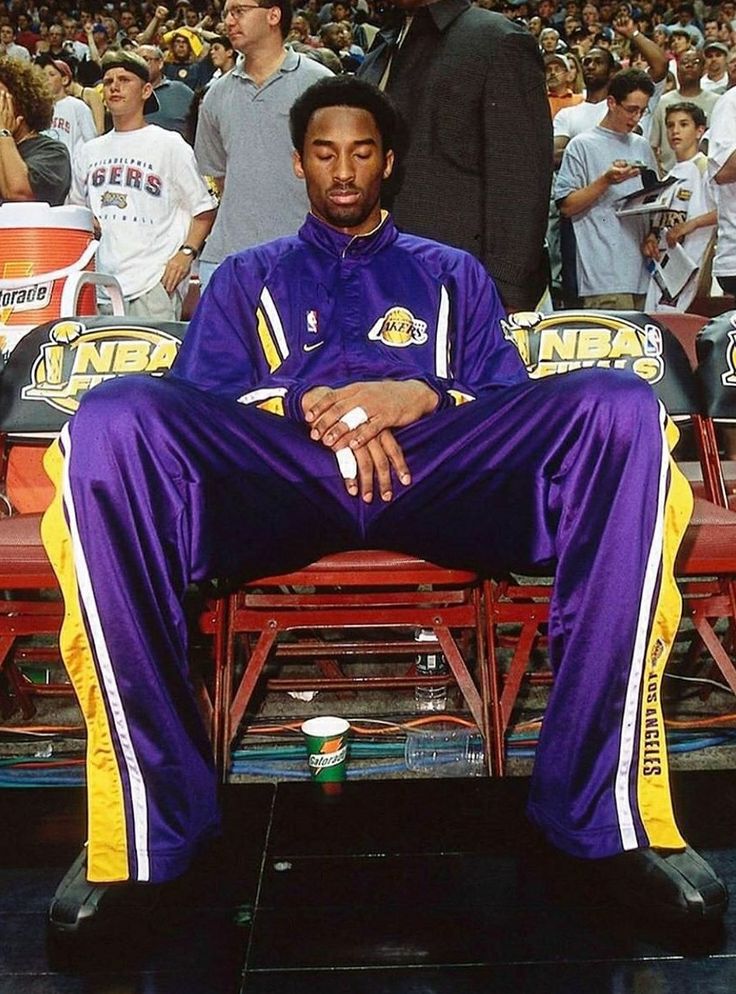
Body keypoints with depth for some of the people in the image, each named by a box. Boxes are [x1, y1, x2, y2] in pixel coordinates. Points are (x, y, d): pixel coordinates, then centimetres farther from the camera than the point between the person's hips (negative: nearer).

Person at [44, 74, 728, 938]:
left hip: (436, 472, 1)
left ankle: (609, 805, -28)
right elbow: (194, 398, 13)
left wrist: (423, 396, -5)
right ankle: (145, 821, -29)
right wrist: (315, 406, -6)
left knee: (620, 406, -28)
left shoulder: (452, 274, 33)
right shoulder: (248, 276, 31)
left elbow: (511, 402, 17)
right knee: (115, 419, -32)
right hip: (279, 477, 0)